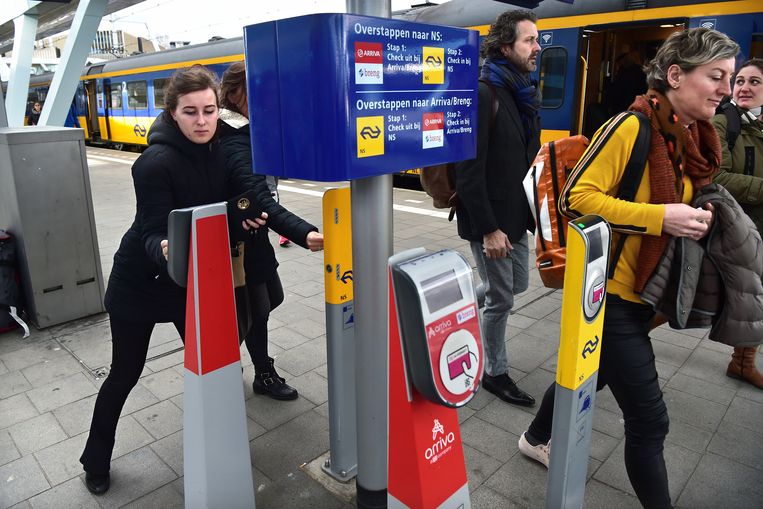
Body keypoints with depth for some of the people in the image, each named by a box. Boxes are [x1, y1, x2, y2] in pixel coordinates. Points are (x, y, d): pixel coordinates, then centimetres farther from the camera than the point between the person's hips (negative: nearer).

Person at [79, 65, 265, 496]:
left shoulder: (219, 150, -7)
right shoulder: (157, 163, -25)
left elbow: (223, 209, 6)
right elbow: (153, 233, -26)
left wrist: (246, 217, -15)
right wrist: (165, 250, -48)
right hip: (140, 281, -5)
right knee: (126, 373, 10)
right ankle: (96, 461, 36)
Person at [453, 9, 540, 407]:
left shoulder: (525, 94, 11)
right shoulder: (483, 94, -18)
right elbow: (469, 171, -22)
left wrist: (533, 208, 10)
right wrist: (487, 228, -22)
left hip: (517, 215, 9)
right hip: (492, 221, -9)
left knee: (517, 285, 20)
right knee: (501, 298, 3)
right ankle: (495, 373, 24)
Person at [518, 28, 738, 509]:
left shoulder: (693, 139, 8)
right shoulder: (633, 127, -18)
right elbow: (576, 197, -22)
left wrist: (693, 218, 1)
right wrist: (660, 218, -25)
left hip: (645, 291, 9)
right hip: (609, 290, -9)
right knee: (649, 416, 0)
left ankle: (537, 439, 48)